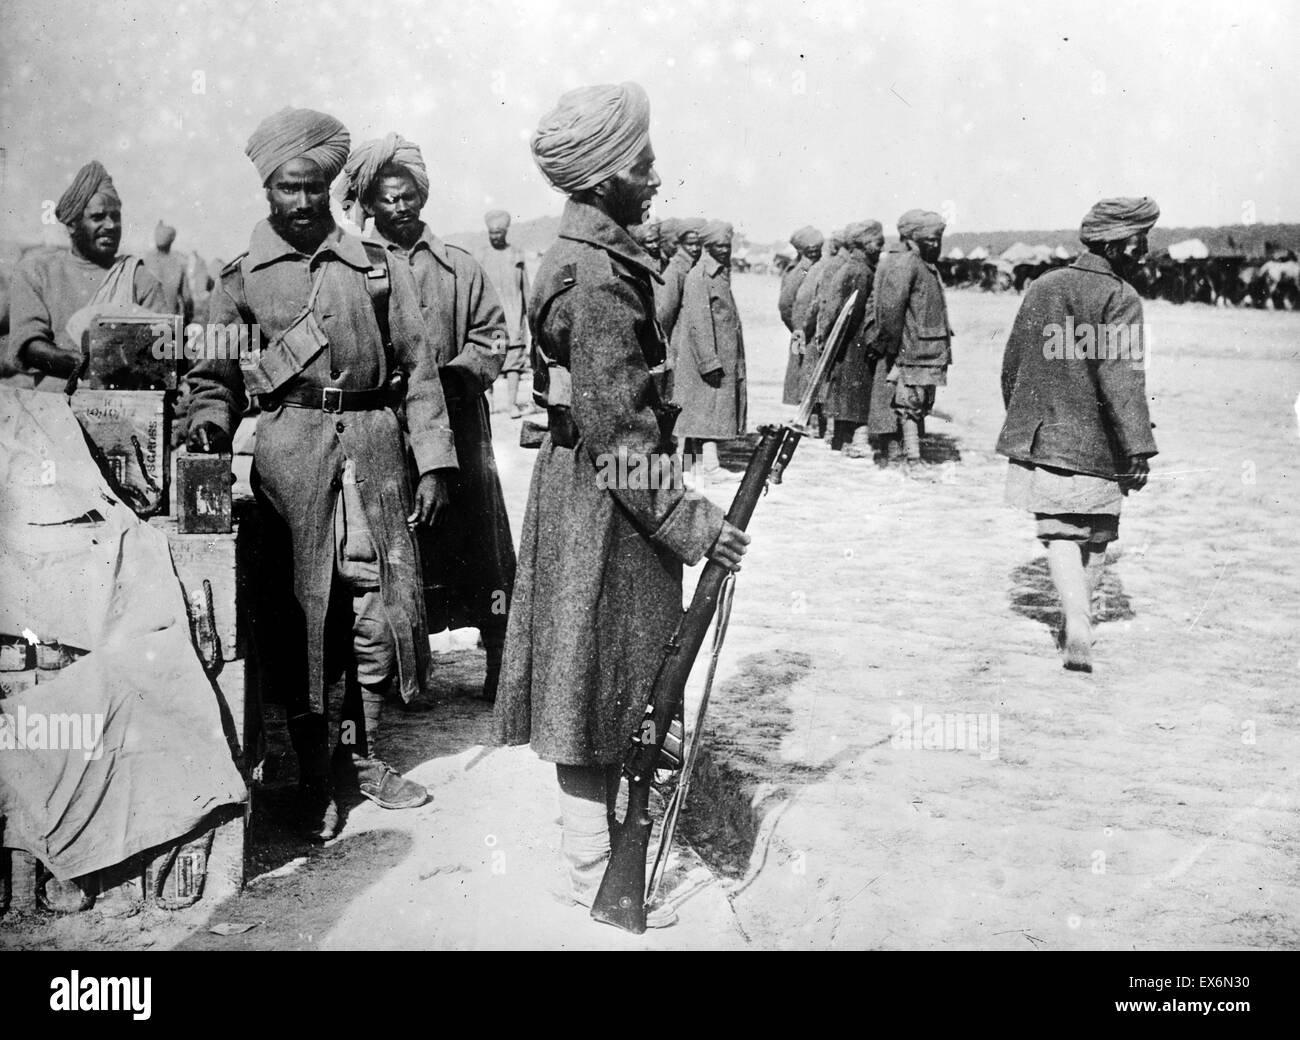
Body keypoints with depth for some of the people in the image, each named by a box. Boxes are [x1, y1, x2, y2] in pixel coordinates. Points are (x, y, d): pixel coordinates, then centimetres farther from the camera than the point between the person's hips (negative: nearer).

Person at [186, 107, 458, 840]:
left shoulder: (374, 264, 10)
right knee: (300, 610, 1)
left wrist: (435, 462, 1)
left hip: (374, 443, 1)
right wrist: (210, 420, -10)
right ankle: (314, 771, 14)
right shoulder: (244, 275, 8)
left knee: (377, 605, 3)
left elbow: (416, 365, 7)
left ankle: (362, 755, 21)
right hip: (290, 449, -1)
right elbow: (213, 372, 12)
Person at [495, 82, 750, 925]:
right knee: (596, 677, 0)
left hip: (591, 489, 10)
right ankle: (594, 871, 14)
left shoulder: (596, 257, 11)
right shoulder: (597, 278, -21)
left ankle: (595, 830, 36)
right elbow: (616, 430, -25)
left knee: (608, 681, 20)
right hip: (602, 503, -10)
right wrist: (691, 523, -21)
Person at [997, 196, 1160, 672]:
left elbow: (1011, 364, 15)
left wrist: (1021, 422, 28)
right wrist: (1138, 448, -19)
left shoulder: (1041, 286, 9)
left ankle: (1079, 625, -16)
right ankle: (1076, 628, 22)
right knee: (1096, 537, 14)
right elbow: (1121, 378, -20)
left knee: (1059, 532, 2)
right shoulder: (1119, 298, -10)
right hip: (1094, 443, -4)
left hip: (1038, 437, 4)